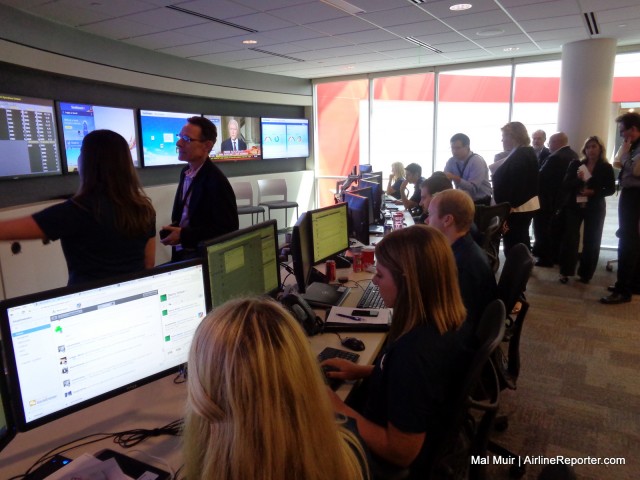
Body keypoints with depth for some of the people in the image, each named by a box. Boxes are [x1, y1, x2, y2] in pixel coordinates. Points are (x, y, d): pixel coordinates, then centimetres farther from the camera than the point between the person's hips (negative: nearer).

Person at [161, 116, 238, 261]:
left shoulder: (216, 181, -20)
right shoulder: (186, 172, 6)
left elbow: (228, 229, -22)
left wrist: (183, 235, -21)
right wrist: (173, 229, -2)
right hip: (181, 252, 8)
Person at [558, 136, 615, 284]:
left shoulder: (606, 168, 0)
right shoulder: (576, 164, 2)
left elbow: (611, 189, -1)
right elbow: (565, 185, -4)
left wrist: (594, 192, -17)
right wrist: (578, 180, -22)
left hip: (595, 209, 0)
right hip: (574, 206, 0)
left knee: (591, 242, 5)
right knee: (570, 239, -3)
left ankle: (586, 273, 15)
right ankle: (565, 271, 6)